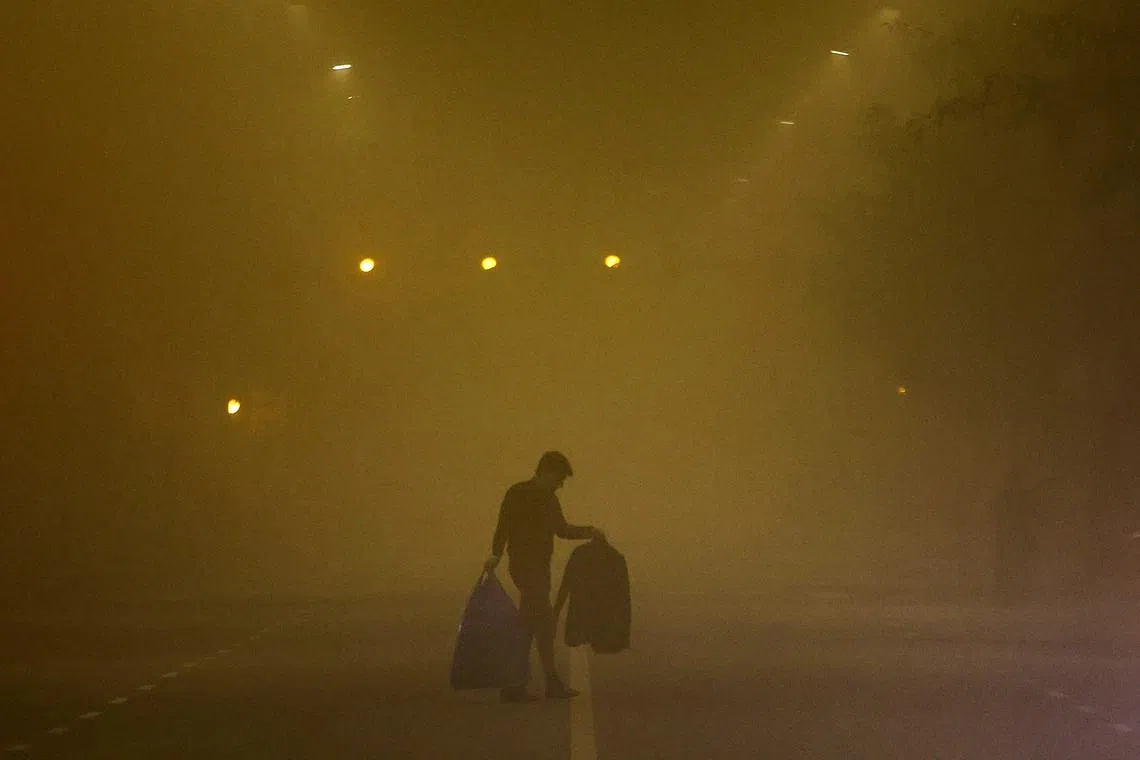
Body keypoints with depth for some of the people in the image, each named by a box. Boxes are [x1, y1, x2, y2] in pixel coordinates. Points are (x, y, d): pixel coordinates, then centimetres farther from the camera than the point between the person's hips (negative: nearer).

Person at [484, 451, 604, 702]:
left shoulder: (548, 499, 16)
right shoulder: (518, 494, -8)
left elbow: (562, 529, 26)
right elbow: (503, 526, -16)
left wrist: (590, 532, 15)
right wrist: (496, 555, -28)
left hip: (540, 568, 8)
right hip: (524, 566, -8)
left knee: (529, 626, 7)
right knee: (546, 622, -11)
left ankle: (514, 686, 9)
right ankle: (552, 683, -8)